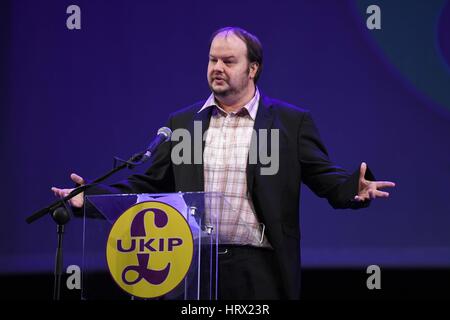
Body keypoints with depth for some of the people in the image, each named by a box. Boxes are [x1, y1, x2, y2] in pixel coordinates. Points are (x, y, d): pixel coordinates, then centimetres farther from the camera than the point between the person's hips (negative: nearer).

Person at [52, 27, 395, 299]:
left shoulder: (291, 121, 4)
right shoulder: (183, 122, 13)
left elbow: (325, 177, 0)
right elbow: (152, 184, 12)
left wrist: (355, 187, -21)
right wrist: (94, 196, 1)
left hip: (260, 268, -3)